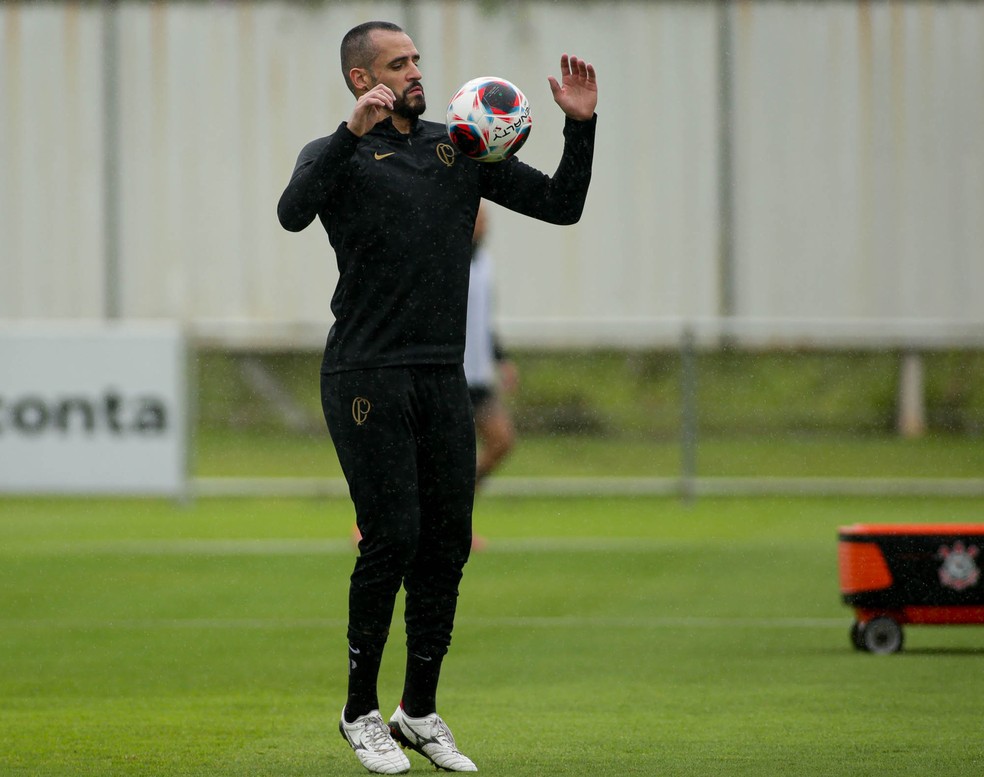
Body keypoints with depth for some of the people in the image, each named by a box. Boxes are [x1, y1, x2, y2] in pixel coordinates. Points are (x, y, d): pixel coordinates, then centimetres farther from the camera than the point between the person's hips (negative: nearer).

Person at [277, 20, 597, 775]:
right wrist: (352, 133, -32)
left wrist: (581, 126, -2)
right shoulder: (339, 156, -1)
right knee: (393, 539, -10)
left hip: (442, 379, 5)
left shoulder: (461, 148, 14)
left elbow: (561, 204, 12)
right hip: (367, 381, -5)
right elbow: (293, 211, -24)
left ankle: (421, 712, 16)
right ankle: (362, 709, 5)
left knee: (448, 542, 4)